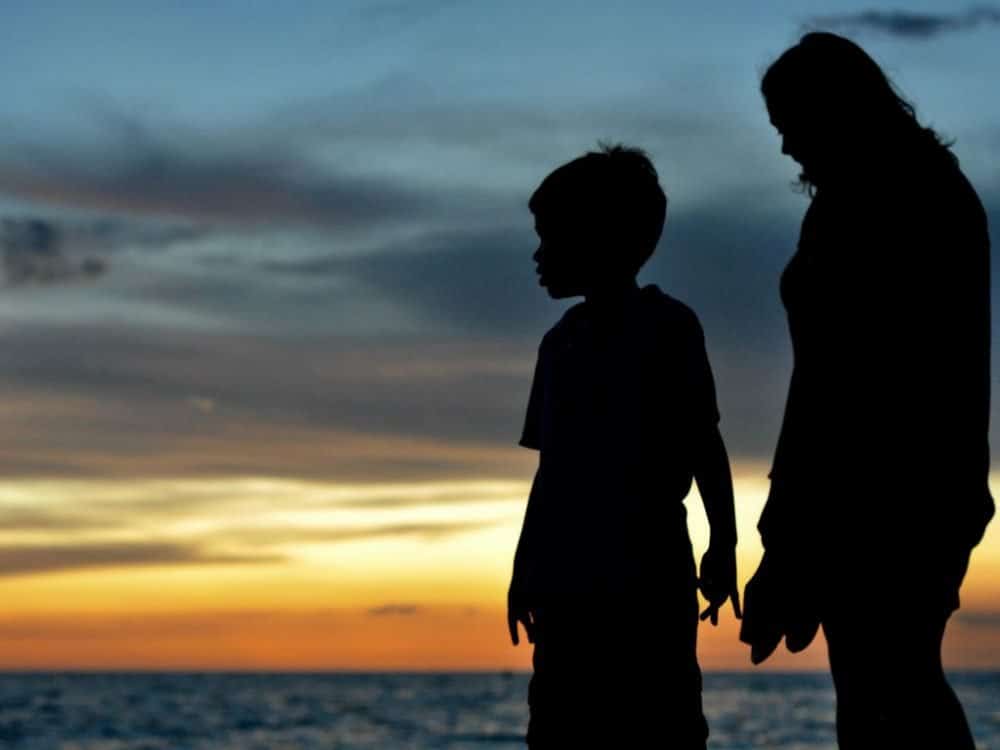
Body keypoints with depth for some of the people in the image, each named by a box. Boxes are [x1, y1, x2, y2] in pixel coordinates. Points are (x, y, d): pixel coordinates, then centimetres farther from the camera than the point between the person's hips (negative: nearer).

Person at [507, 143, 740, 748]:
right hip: (566, 580, 6)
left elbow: (704, 446, -3)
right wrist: (525, 565, 19)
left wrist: (724, 546, -9)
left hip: (648, 576, -6)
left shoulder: (667, 326, -2)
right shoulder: (560, 341, 15)